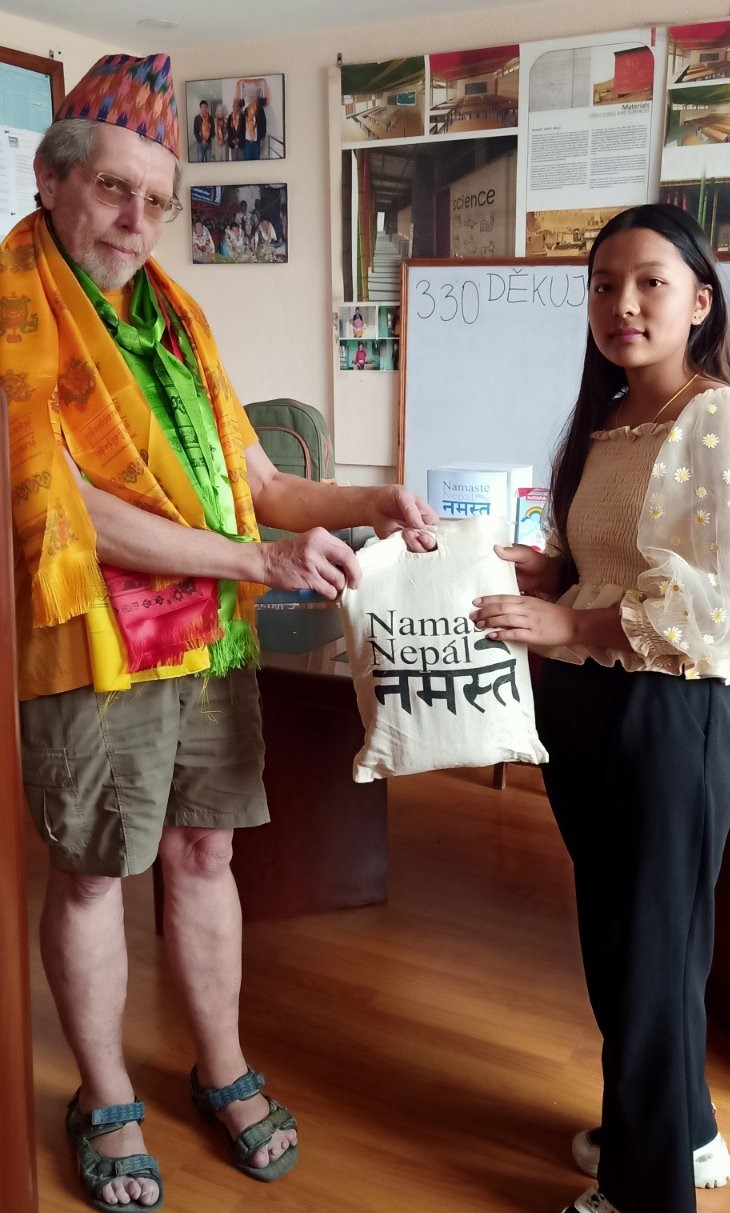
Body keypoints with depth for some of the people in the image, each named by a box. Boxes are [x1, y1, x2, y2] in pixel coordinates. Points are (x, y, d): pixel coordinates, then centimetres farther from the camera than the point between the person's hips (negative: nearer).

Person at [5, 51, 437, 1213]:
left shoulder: (173, 314, 12)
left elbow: (256, 482, 13)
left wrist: (370, 501, -4)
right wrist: (259, 560, -18)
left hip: (213, 640, 6)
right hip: (94, 649, -6)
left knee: (203, 855, 16)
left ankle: (223, 1069, 35)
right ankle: (106, 1102, 30)